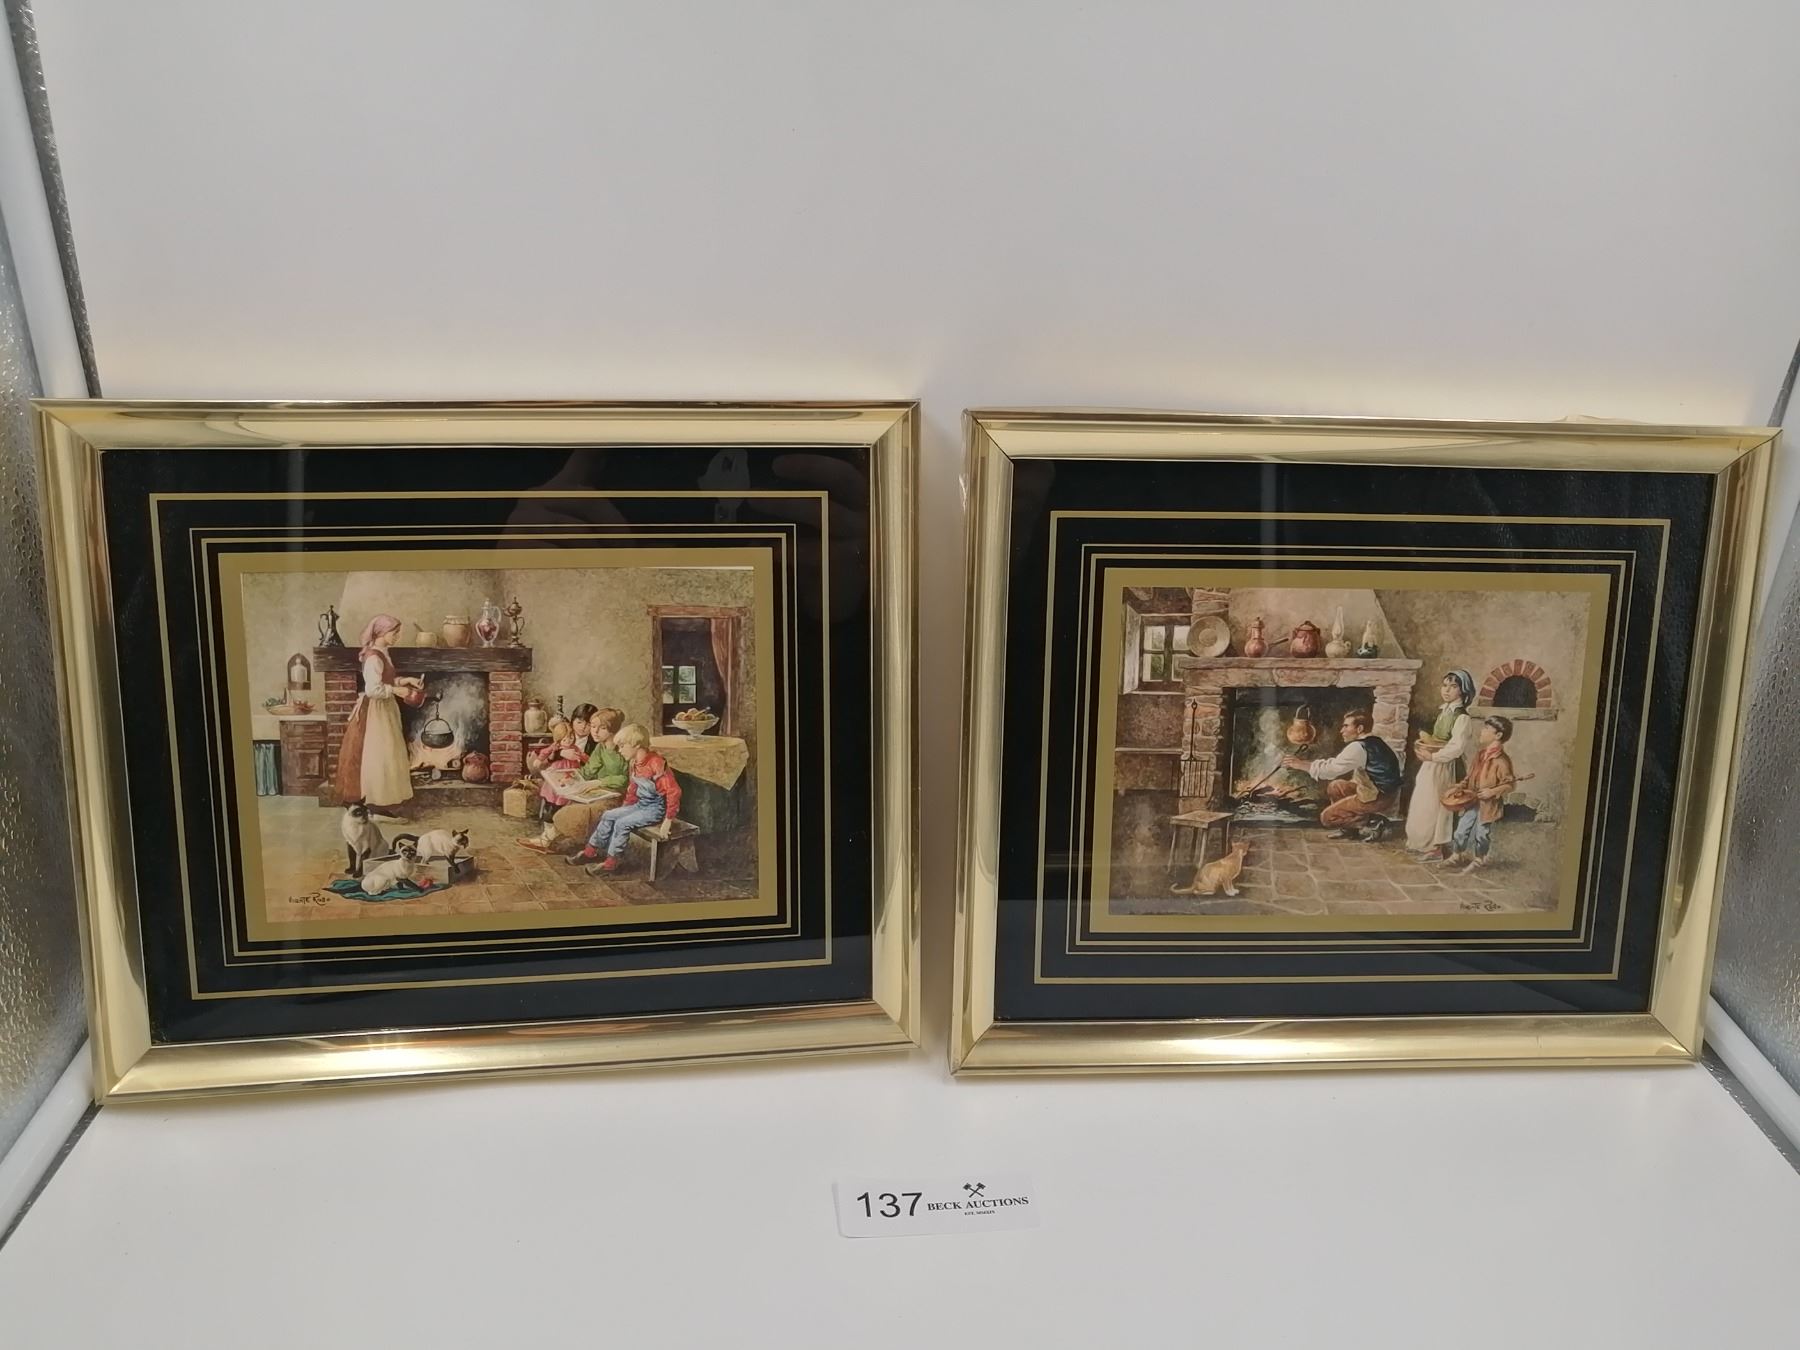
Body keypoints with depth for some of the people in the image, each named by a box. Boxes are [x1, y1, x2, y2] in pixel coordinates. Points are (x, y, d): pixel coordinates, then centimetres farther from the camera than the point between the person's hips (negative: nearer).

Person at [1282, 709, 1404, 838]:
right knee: (1335, 786, 19)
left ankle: (1372, 822, -5)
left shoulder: (1359, 747, -17)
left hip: (1377, 799, -9)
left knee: (1327, 818, -4)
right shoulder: (1375, 743, 11)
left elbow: (1332, 768, -16)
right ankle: (1349, 827, 16)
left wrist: (1300, 764, -8)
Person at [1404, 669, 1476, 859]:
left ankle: (1440, 848, 6)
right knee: (1424, 806, 14)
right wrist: (1424, 744, 4)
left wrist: (1432, 755, -16)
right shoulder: (1443, 712, 12)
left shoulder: (1462, 717, -15)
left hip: (1444, 768, -9)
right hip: (1431, 766, 9)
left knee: (1437, 806, -3)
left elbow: (1456, 748, -23)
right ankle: (1427, 844, 25)